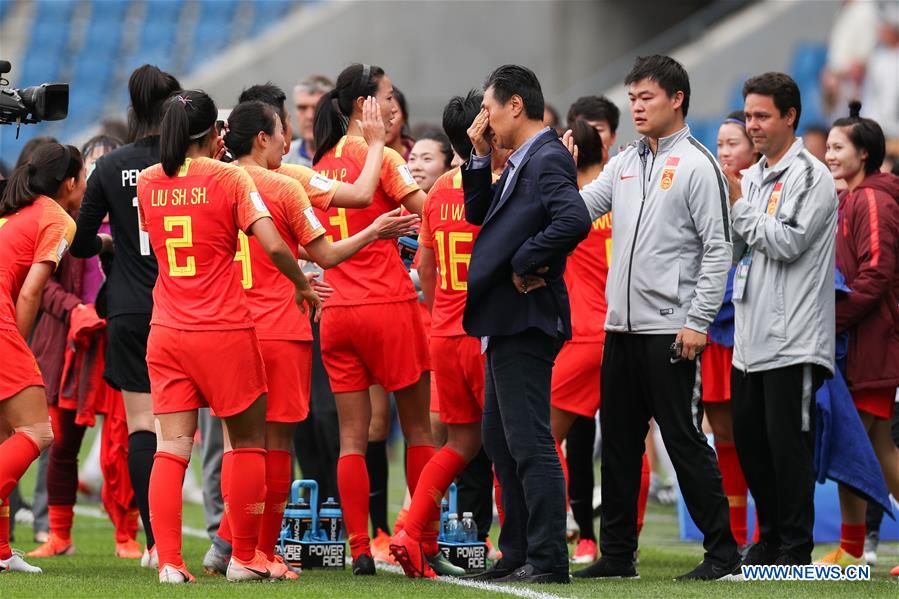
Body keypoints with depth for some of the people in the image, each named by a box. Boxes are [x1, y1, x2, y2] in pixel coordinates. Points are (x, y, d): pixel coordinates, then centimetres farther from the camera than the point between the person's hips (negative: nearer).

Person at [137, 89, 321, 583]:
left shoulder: (148, 183, 6)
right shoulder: (230, 179, -7)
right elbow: (273, 246, -15)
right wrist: (302, 285, 3)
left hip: (166, 333, 4)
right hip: (224, 332, -4)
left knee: (171, 449, 1)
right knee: (249, 443, 10)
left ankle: (169, 561, -10)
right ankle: (244, 558, 13)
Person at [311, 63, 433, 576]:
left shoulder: (322, 163, 11)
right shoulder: (378, 154, -7)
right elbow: (427, 209, -14)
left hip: (337, 313, 5)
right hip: (388, 307, -5)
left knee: (353, 435, 3)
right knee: (417, 427, 7)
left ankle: (360, 550, -2)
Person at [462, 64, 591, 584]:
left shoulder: (548, 159, -15)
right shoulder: (522, 163, 15)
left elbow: (573, 220, -31)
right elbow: (479, 212, 23)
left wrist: (526, 264, -21)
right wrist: (481, 157, 10)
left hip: (527, 321, -11)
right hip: (507, 321, 11)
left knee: (530, 443, -10)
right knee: (501, 441, 16)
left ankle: (548, 558, -8)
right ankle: (519, 554, 21)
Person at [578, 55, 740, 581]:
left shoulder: (696, 165, -7)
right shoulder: (624, 165, 15)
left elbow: (717, 249, -11)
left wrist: (698, 321, -16)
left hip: (670, 330, -7)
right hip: (621, 328, 7)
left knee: (686, 442, -6)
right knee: (618, 444, 11)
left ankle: (722, 552, 0)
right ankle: (617, 553, 18)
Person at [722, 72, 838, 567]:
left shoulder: (810, 177, -7)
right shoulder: (751, 178, 17)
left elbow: (787, 242, -18)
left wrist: (737, 202, -12)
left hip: (793, 339, -8)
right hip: (751, 336, 8)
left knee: (787, 441, -6)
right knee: (749, 438, 11)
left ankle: (796, 548, 0)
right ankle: (771, 537, 22)